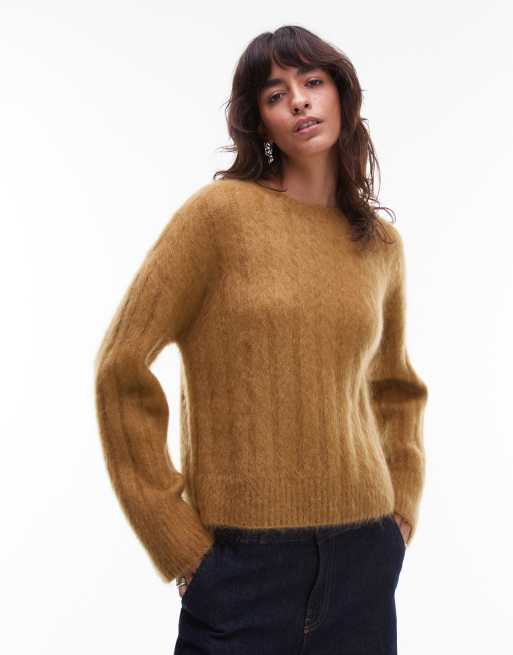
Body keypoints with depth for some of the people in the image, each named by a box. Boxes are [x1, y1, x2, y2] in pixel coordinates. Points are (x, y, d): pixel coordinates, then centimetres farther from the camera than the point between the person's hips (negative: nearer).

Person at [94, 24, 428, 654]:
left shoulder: (382, 244, 7)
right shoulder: (220, 212, -7)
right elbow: (122, 368, -9)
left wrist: (403, 500, 11)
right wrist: (172, 536, -9)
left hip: (364, 552, 4)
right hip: (245, 555, -4)